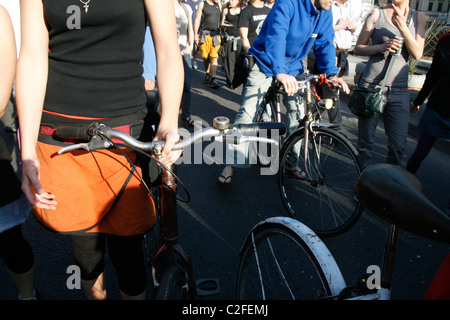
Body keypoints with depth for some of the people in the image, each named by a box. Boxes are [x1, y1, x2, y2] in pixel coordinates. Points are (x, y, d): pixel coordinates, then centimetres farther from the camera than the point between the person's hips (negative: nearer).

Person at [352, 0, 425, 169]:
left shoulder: (418, 17, 9)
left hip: (399, 90, 2)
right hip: (371, 86, -2)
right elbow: (358, 48, 3)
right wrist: (381, 47, -15)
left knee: (398, 147, 2)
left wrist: (402, 26, -15)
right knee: (365, 141, 6)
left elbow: (417, 54, -2)